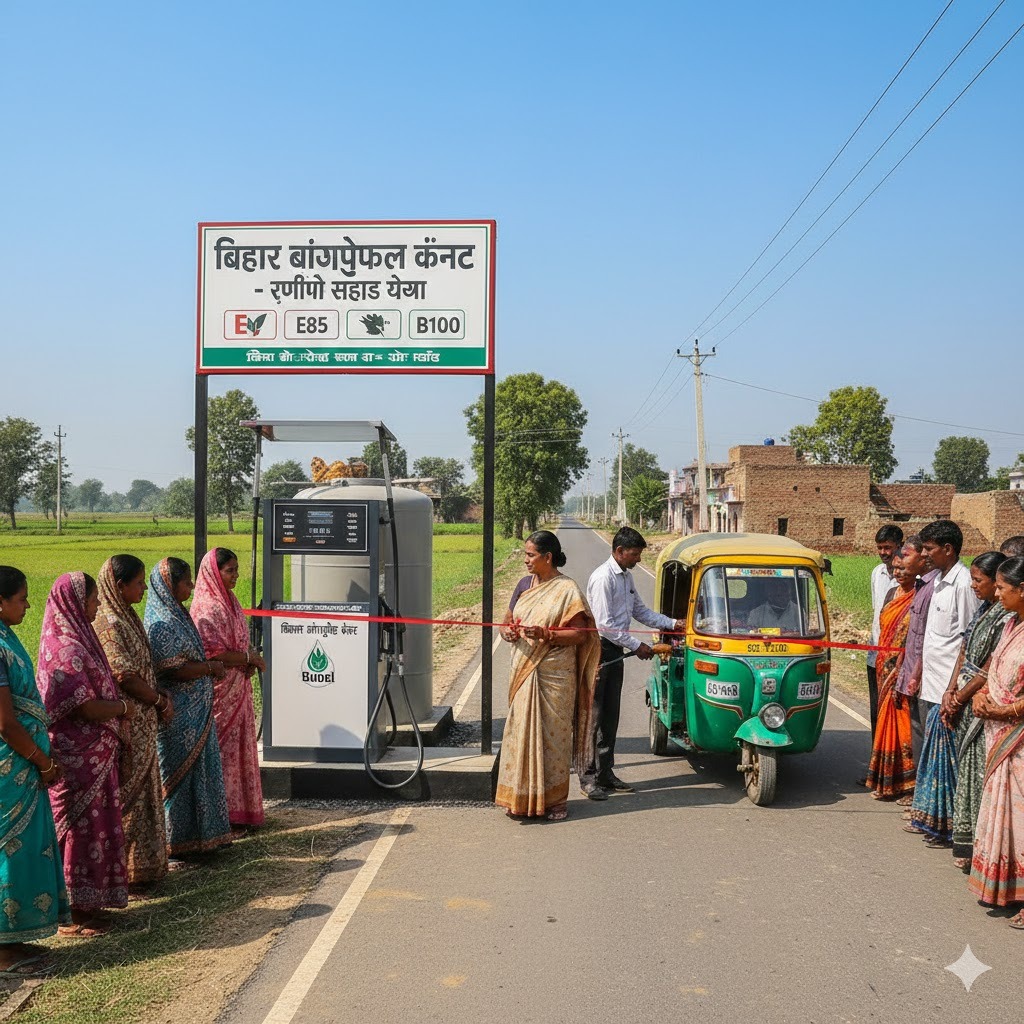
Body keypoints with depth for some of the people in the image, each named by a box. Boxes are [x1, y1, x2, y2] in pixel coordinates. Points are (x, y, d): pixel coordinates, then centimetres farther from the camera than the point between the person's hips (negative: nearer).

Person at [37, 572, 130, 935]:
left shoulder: (75, 639, 10)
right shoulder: (68, 649, -20)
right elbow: (88, 707, -23)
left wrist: (115, 706, 0)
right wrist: (123, 707, -9)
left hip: (92, 755, 9)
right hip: (79, 758, -9)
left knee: (91, 827, 16)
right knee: (81, 828, 1)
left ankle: (86, 904, 28)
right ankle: (75, 915, 12)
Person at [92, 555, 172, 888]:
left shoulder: (127, 617, 12)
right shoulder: (110, 623, -18)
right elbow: (125, 675, -20)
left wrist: (160, 697, 1)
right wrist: (160, 701, -8)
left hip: (143, 721, 9)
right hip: (126, 721, -9)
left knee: (142, 788, 15)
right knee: (127, 792, -1)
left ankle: (141, 862, 25)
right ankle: (125, 869, 9)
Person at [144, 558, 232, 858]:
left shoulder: (177, 615, 12)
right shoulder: (161, 622, -18)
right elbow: (172, 670, -24)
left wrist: (209, 667, 4)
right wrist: (210, 667, -15)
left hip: (196, 712, 10)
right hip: (178, 713, -10)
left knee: (200, 769, 16)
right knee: (178, 773, 0)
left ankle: (201, 833, 26)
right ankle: (172, 842, 10)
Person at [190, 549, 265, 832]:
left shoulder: (230, 602, 12)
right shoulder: (206, 608, -16)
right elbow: (211, 653, -22)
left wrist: (248, 660, 0)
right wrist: (248, 657, -14)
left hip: (237, 690, 9)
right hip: (218, 690, -9)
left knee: (238, 745, 13)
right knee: (222, 748, -2)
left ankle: (239, 809, 22)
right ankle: (224, 815, 6)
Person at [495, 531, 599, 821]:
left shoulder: (567, 590, -8)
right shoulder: (524, 584, 11)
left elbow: (580, 634, -12)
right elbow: (507, 621, 16)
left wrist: (545, 634, -23)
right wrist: (508, 631, -7)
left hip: (554, 673, -6)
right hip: (523, 669, 6)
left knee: (552, 733, 1)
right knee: (521, 730, 7)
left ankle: (554, 799, 12)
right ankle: (522, 797, 16)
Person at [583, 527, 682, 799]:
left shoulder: (626, 577, 12)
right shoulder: (603, 578, -17)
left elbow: (640, 611, 23)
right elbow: (605, 625, -20)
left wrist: (672, 623, 14)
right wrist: (637, 646, -16)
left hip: (616, 651, 9)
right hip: (599, 650, -9)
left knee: (610, 716, 13)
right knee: (594, 716, -3)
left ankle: (605, 773, 21)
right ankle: (589, 777, 3)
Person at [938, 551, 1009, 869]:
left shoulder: (1006, 618, -17)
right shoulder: (984, 610, 10)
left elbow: (990, 670, -17)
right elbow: (964, 652, 11)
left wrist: (959, 698, -9)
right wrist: (950, 692, 2)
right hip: (964, 703, 9)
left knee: (978, 774, -2)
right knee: (966, 768, 14)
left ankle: (973, 847, 7)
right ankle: (965, 842, 25)